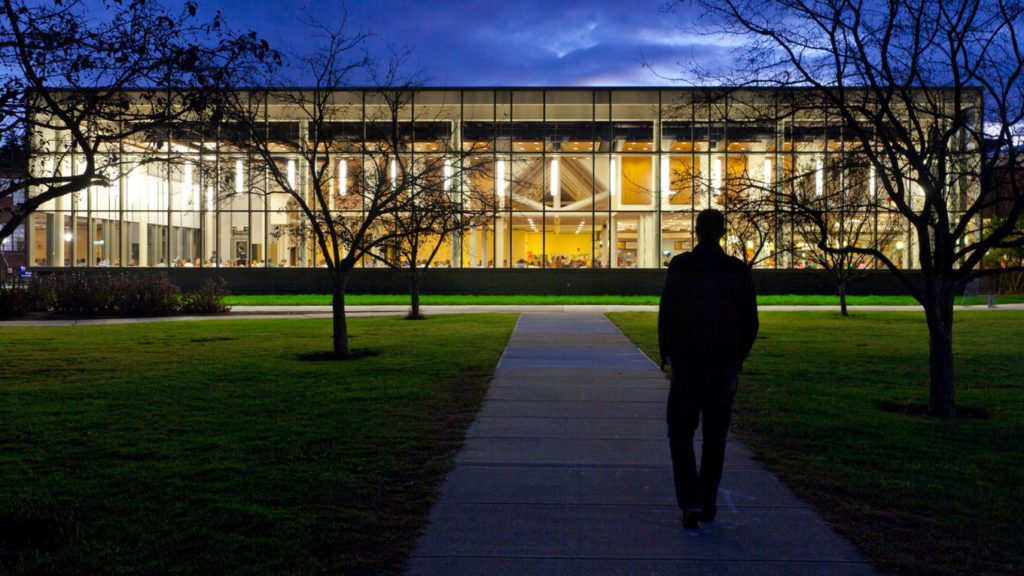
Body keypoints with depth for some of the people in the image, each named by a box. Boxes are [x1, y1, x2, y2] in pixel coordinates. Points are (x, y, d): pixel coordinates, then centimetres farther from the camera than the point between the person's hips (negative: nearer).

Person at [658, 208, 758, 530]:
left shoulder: (680, 267, -7)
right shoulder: (739, 271, -1)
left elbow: (667, 314, -7)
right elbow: (750, 322, 2)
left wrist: (666, 353, 6)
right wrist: (739, 357, 15)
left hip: (687, 362, -2)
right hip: (725, 365, 2)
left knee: (681, 433, 8)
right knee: (715, 437, 14)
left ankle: (691, 502, -5)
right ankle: (708, 504, 19)